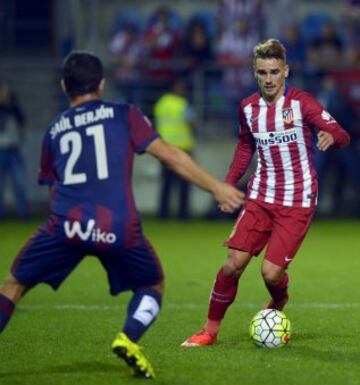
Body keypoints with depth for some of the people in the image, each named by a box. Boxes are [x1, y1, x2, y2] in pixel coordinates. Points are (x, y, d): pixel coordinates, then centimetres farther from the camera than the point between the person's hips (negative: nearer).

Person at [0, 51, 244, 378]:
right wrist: (216, 187, 12)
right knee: (153, 286, 23)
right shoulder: (124, 115, 12)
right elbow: (170, 156, 7)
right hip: (118, 227, -1)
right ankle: (129, 339, -5)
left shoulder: (54, 130, 20)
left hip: (65, 227, 1)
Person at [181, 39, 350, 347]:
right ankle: (211, 330, 8)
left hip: (297, 203, -4)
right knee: (233, 264, -7)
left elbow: (342, 136, -17)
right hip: (260, 197, 4)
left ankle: (278, 305, 24)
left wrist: (331, 136, -41)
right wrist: (228, 182, 13)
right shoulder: (248, 108, 4)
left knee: (271, 272, -12)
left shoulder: (301, 103, -11)